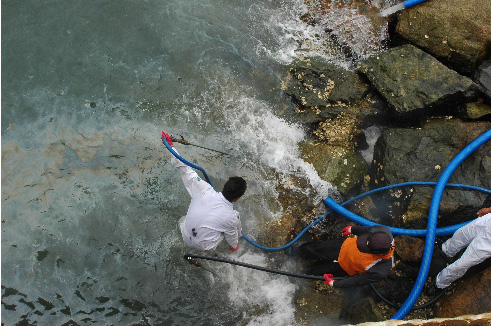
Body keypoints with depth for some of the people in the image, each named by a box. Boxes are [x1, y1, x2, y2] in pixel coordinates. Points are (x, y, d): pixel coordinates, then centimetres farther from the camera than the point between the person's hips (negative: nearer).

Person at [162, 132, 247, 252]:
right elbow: (231, 237, -5)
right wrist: (234, 246, 19)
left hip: (186, 238, 3)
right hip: (204, 247, -3)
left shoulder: (205, 190, -23)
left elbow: (187, 171, -16)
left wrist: (170, 146, -9)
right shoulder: (231, 218, -26)